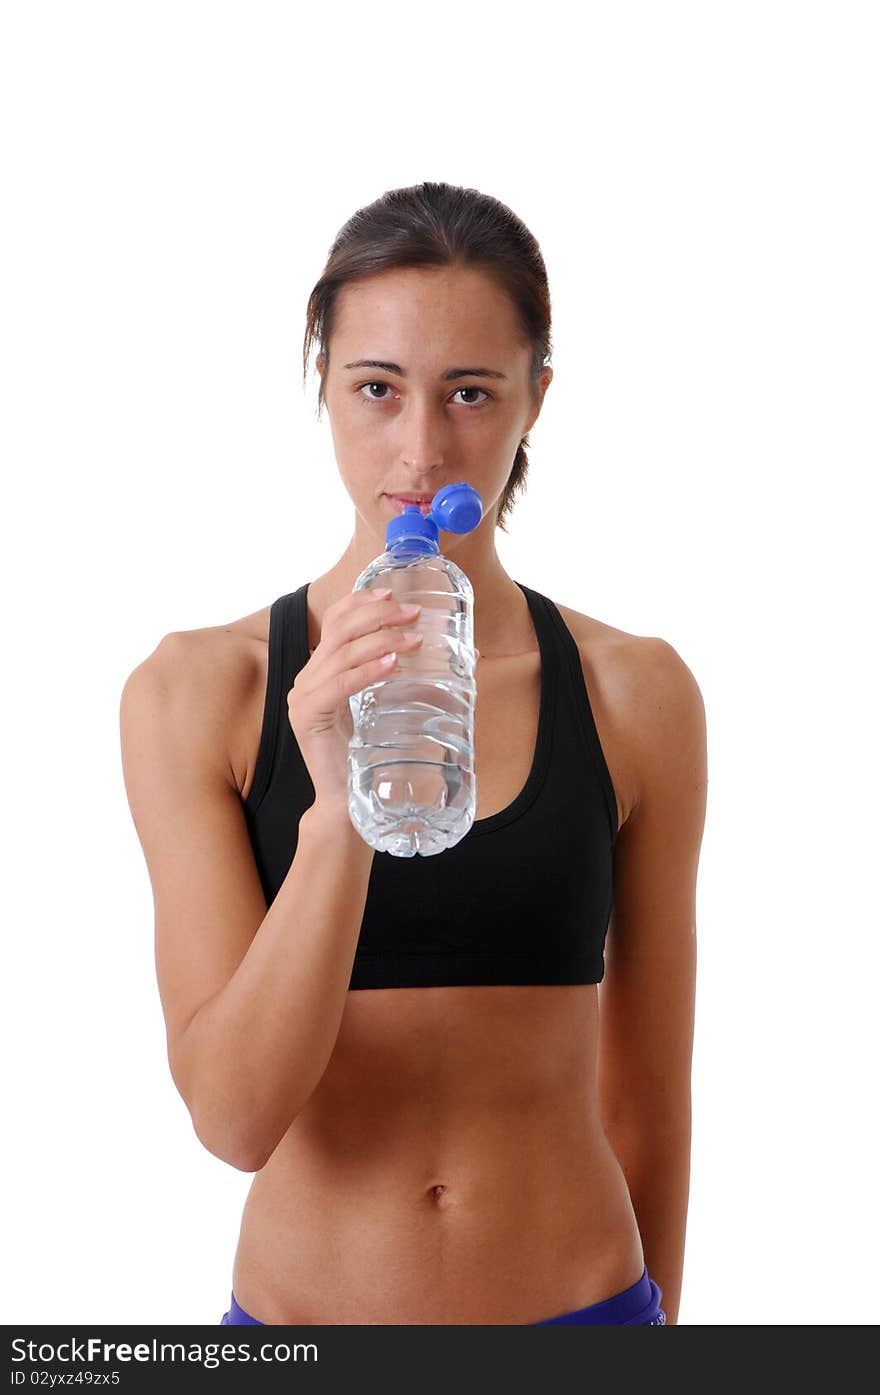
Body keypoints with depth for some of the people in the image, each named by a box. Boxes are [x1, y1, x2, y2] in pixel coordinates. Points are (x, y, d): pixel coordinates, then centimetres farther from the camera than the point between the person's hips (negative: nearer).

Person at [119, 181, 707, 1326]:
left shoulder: (635, 695, -8)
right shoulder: (196, 690, -11)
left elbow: (646, 1090, 1)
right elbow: (234, 1115, -17)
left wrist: (656, 1316, 9)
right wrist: (337, 819, -29)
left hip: (578, 1295, 1)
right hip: (300, 1298, 0)